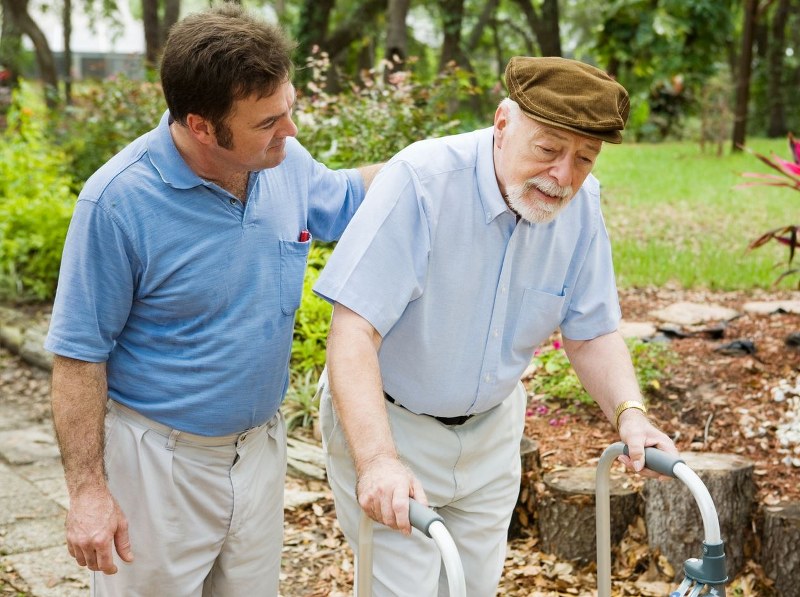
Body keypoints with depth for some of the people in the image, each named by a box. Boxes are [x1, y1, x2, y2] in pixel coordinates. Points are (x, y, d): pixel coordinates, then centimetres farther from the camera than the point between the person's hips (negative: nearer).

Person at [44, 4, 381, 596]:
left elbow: (341, 197, 17)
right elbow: (78, 353, -16)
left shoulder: (287, 161, -7)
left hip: (260, 449, 6)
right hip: (159, 459, -5)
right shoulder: (118, 201, -23)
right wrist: (87, 489, -16)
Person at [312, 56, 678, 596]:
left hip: (492, 427, 5)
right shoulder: (420, 181, -28)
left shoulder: (582, 204, -11)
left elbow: (592, 333, -1)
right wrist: (377, 459, -43)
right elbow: (353, 330, -33)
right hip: (387, 421, -5)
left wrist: (629, 412, -20)